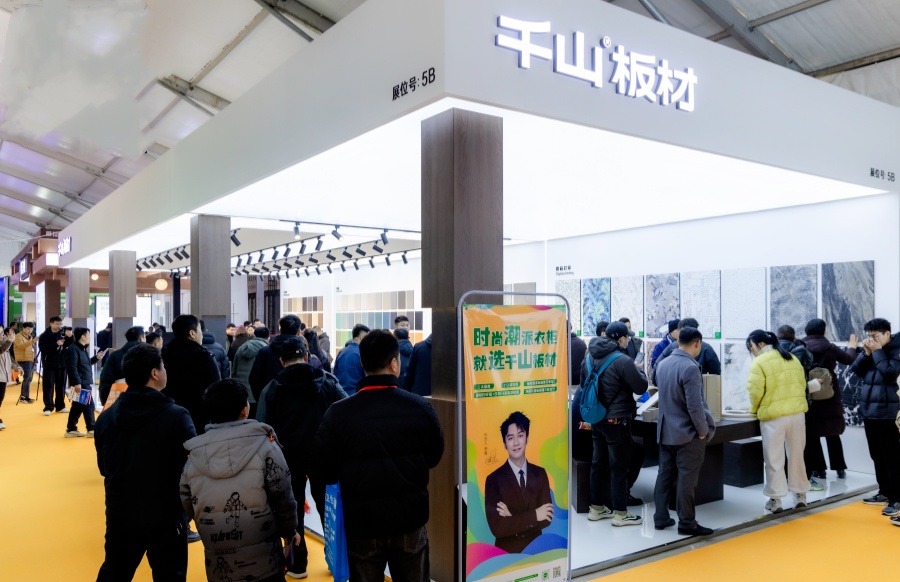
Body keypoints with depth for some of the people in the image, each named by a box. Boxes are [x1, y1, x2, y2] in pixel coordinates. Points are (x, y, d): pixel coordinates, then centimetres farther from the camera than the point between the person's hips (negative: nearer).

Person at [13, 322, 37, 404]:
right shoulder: (18, 336, -7)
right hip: (24, 360, -9)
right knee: (27, 379, -10)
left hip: (31, 360, 9)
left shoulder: (29, 337, 21)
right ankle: (25, 397, -6)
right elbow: (21, 346, -26)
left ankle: (23, 396, 18)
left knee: (28, 379, 10)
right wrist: (32, 341, -39)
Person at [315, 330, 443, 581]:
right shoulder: (420, 406, -12)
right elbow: (436, 457, 2)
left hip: (362, 522, -1)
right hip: (411, 519, 1)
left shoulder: (338, 412, -16)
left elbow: (326, 471, -7)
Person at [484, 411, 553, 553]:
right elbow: (496, 527, -15)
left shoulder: (540, 474, 4)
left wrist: (512, 520, -14)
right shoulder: (494, 479, -7)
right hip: (507, 553, -3)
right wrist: (534, 516, -15)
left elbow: (547, 518, -3)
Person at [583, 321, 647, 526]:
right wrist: (640, 373, 7)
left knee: (598, 463, 15)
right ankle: (620, 513, 10)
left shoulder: (590, 357, 4)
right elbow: (641, 387, -11)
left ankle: (596, 507, 25)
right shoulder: (622, 361, -19)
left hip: (596, 419, 7)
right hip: (616, 421, -7)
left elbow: (584, 383, 17)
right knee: (619, 467, 2)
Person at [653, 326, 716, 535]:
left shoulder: (663, 364, 5)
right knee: (686, 479, 1)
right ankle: (687, 523, 9)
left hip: (665, 431, 7)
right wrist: (704, 430, -10)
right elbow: (695, 405, -22)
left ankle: (661, 518, 19)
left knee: (665, 475, 12)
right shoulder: (690, 367, -20)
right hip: (688, 433, -7)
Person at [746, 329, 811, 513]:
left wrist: (754, 409, 6)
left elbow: (756, 391, -11)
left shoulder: (759, 362, -9)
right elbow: (802, 384, 13)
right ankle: (800, 494, 27)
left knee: (774, 458, 3)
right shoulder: (792, 358, 12)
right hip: (797, 412, 6)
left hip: (773, 415, -6)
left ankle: (775, 499, 7)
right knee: (797, 454, 18)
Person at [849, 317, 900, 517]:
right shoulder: (872, 349, 12)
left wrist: (877, 351, -12)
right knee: (877, 455, 15)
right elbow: (856, 369, 7)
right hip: (868, 409, 8)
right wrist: (866, 353, -5)